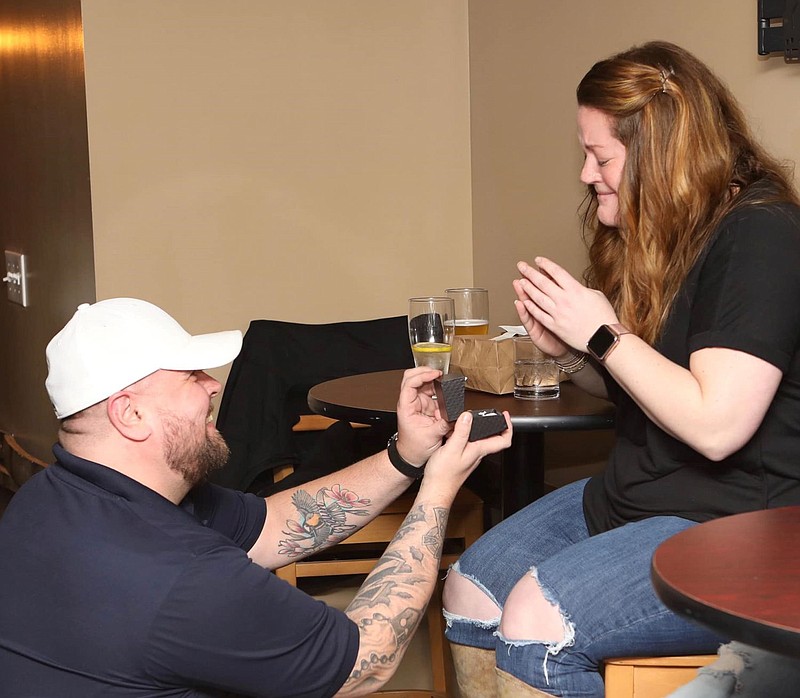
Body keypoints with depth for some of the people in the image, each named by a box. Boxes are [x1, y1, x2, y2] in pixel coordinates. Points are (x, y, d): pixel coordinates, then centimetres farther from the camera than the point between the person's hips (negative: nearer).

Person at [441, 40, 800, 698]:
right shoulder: (660, 237, 11)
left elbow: (716, 425, -26)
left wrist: (603, 333, -18)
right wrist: (568, 352, 0)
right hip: (633, 496, 10)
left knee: (537, 619, -24)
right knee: (471, 588, 0)